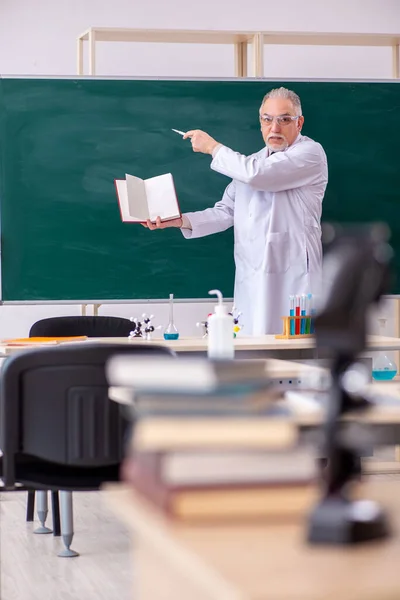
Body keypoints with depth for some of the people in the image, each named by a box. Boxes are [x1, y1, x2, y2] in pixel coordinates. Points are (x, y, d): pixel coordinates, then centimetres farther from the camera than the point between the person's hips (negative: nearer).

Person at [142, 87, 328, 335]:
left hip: (293, 275, -6)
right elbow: (226, 211, 19)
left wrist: (213, 147, 0)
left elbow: (256, 175, -15)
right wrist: (181, 221, 3)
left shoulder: (310, 153, -3)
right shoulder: (250, 162, 23)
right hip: (251, 278, 6)